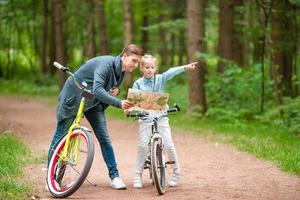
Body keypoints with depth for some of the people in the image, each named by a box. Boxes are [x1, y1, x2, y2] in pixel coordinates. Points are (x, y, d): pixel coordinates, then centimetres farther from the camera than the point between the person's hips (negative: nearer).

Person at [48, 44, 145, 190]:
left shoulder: (121, 71, -4)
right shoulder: (106, 64, -30)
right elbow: (97, 90, -42)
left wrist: (114, 92, -13)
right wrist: (119, 103, -52)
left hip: (93, 102, 7)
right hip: (73, 97, -7)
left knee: (104, 138, -3)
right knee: (61, 136, 1)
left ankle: (114, 176, -2)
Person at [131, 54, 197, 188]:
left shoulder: (160, 79, -1)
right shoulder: (138, 84, 1)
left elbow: (171, 72, -18)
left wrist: (186, 67, -32)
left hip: (161, 116, 0)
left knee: (168, 144, -6)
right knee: (143, 145, -8)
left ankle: (176, 172, 11)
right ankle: (138, 175, 3)